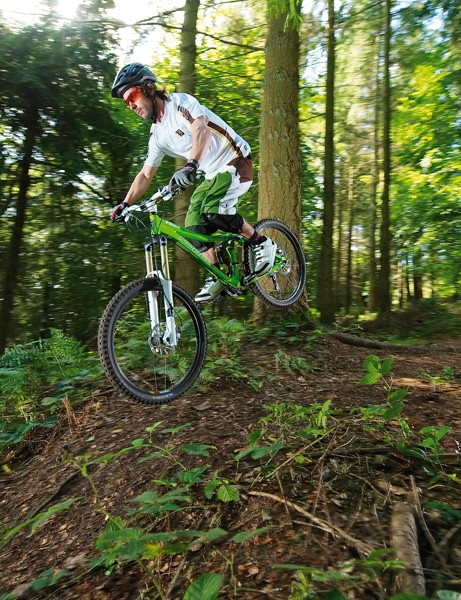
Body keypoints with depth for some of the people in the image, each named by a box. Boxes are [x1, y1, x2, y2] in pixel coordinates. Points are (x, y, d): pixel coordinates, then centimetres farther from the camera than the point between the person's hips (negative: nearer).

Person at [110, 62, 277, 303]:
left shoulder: (180, 102, -13)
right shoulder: (157, 135, 9)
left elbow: (201, 128, -34)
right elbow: (145, 174, 15)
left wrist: (190, 166, -50)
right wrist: (125, 204, 6)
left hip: (236, 163, -8)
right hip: (213, 175, 8)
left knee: (214, 212, -29)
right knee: (194, 225, -3)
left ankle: (262, 243, -9)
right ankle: (217, 279, 7)